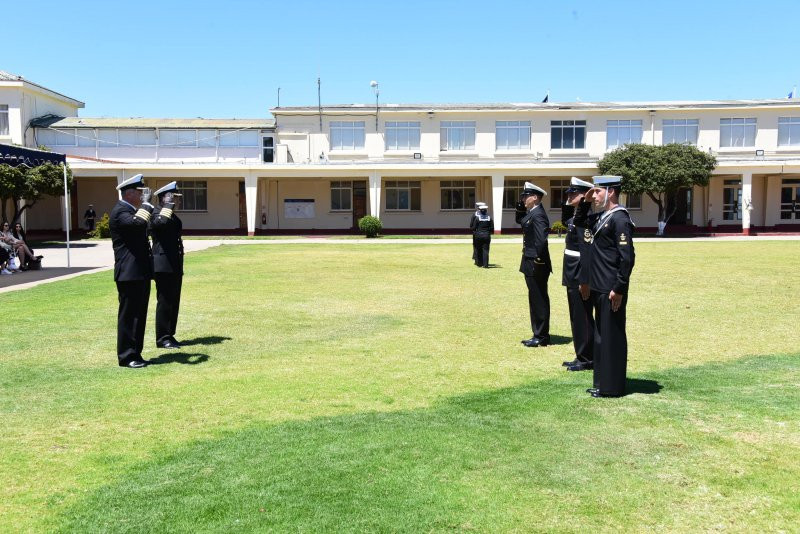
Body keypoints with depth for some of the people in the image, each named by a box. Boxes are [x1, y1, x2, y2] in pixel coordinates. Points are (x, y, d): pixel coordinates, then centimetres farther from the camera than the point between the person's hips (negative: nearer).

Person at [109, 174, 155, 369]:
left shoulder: (132, 210, 20)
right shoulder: (120, 211, -12)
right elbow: (139, 223, -32)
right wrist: (146, 204, -19)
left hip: (140, 272, 10)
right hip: (129, 273, -10)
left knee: (139, 314, 12)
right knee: (128, 315, -4)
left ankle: (135, 354, 19)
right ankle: (126, 357, 3)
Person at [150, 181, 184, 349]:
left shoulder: (172, 215, 19)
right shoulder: (157, 214, -8)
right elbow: (162, 222, -34)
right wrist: (168, 206, -20)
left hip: (175, 265, 9)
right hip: (163, 265, -9)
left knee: (174, 301, 11)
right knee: (164, 301, -6)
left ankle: (170, 335, 19)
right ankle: (162, 338, 0)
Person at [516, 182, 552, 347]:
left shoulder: (538, 215, -18)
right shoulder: (531, 213, 12)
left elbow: (541, 240, -26)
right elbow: (519, 220, 29)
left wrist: (539, 262, -22)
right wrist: (521, 204, 13)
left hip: (536, 265, -10)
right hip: (531, 264, 10)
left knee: (539, 300, -2)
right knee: (536, 300, 14)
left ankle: (542, 337, 5)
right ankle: (539, 335, 22)